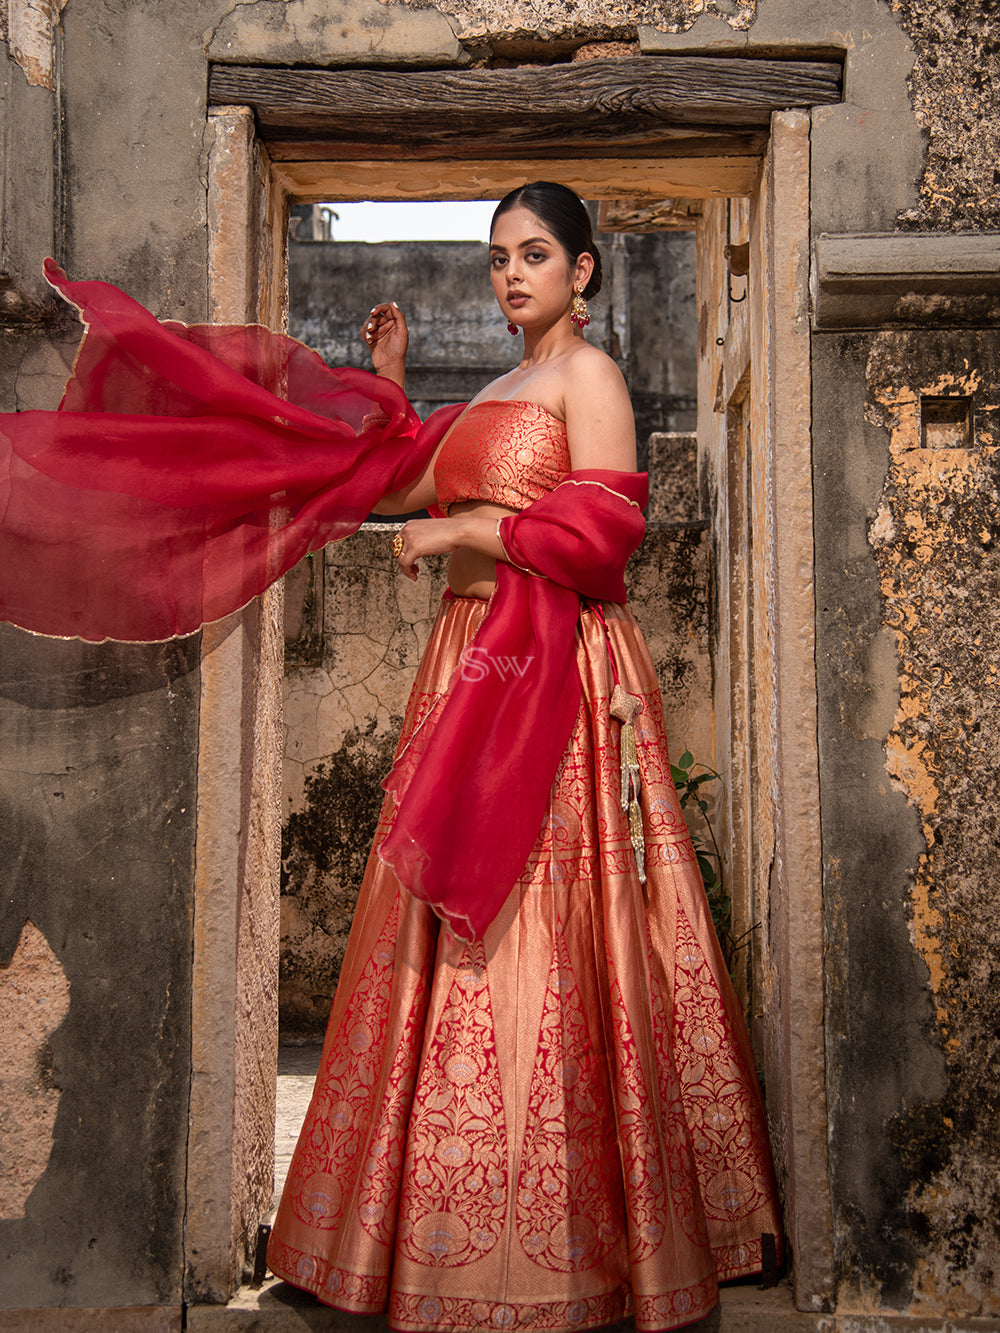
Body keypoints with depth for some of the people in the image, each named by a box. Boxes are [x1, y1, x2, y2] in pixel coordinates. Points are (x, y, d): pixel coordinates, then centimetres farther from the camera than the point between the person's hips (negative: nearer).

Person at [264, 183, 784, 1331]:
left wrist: (460, 529, -8)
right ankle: (469, 1228, 19)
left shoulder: (588, 375, -2)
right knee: (462, 938, 8)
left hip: (555, 674, -8)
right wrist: (389, 379, 20)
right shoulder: (497, 392, 22)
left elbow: (601, 530, -15)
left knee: (539, 946, -8)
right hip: (472, 664, 8)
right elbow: (404, 492, 27)